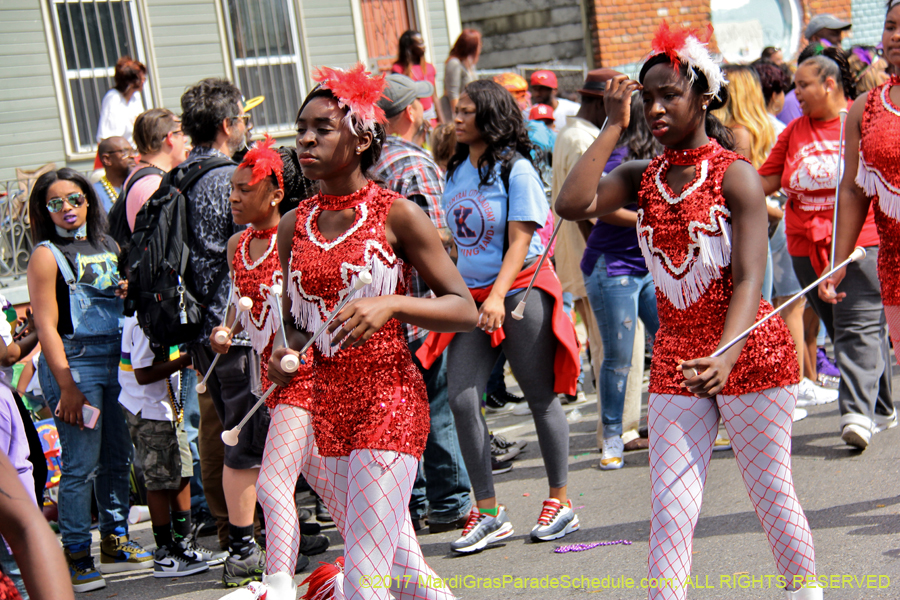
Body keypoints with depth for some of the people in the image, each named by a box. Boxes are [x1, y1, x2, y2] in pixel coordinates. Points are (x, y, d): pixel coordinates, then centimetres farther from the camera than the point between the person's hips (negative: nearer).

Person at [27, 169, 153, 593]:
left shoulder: (108, 247, 14)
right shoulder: (46, 256, -4)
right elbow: (46, 326, -9)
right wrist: (67, 387, -15)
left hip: (116, 358, 6)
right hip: (73, 361, -6)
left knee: (118, 457, 10)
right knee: (81, 463, -7)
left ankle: (115, 543, 24)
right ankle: (75, 558, 1)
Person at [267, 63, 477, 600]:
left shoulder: (395, 213, -6)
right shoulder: (293, 226, 8)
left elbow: (465, 309, -7)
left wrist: (390, 304, -23)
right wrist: (286, 355, -2)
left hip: (389, 402, -6)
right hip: (329, 409, 6)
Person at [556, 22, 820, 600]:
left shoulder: (734, 173, -8)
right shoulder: (642, 177, 6)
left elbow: (750, 280, -17)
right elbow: (573, 204, -13)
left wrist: (725, 357, -33)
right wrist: (614, 126, -6)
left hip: (751, 354, -4)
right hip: (675, 361, 4)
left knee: (773, 496, 7)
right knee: (670, 508, -1)